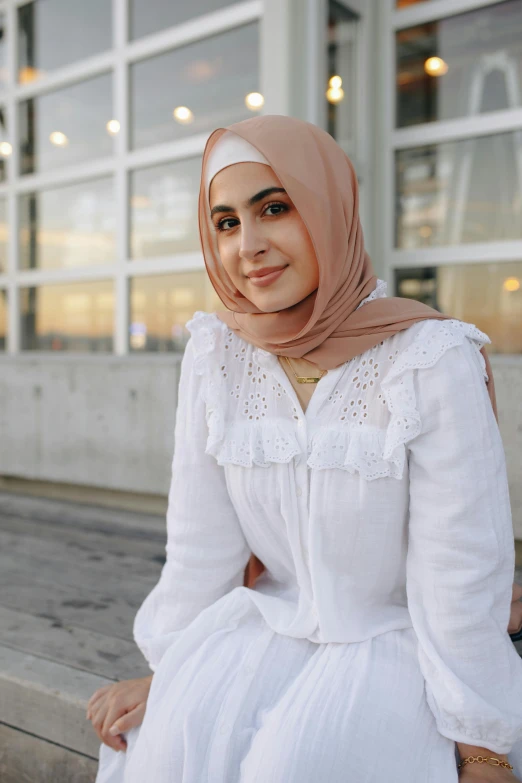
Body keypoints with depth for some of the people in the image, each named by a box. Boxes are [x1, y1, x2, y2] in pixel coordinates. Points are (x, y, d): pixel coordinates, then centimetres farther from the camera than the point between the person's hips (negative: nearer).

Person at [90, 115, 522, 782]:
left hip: (400, 643, -3)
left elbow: (462, 576, -14)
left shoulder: (432, 361, -17)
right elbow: (200, 547, -1)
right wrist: (165, 674, 2)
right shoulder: (216, 354, -5)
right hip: (274, 623, 3)